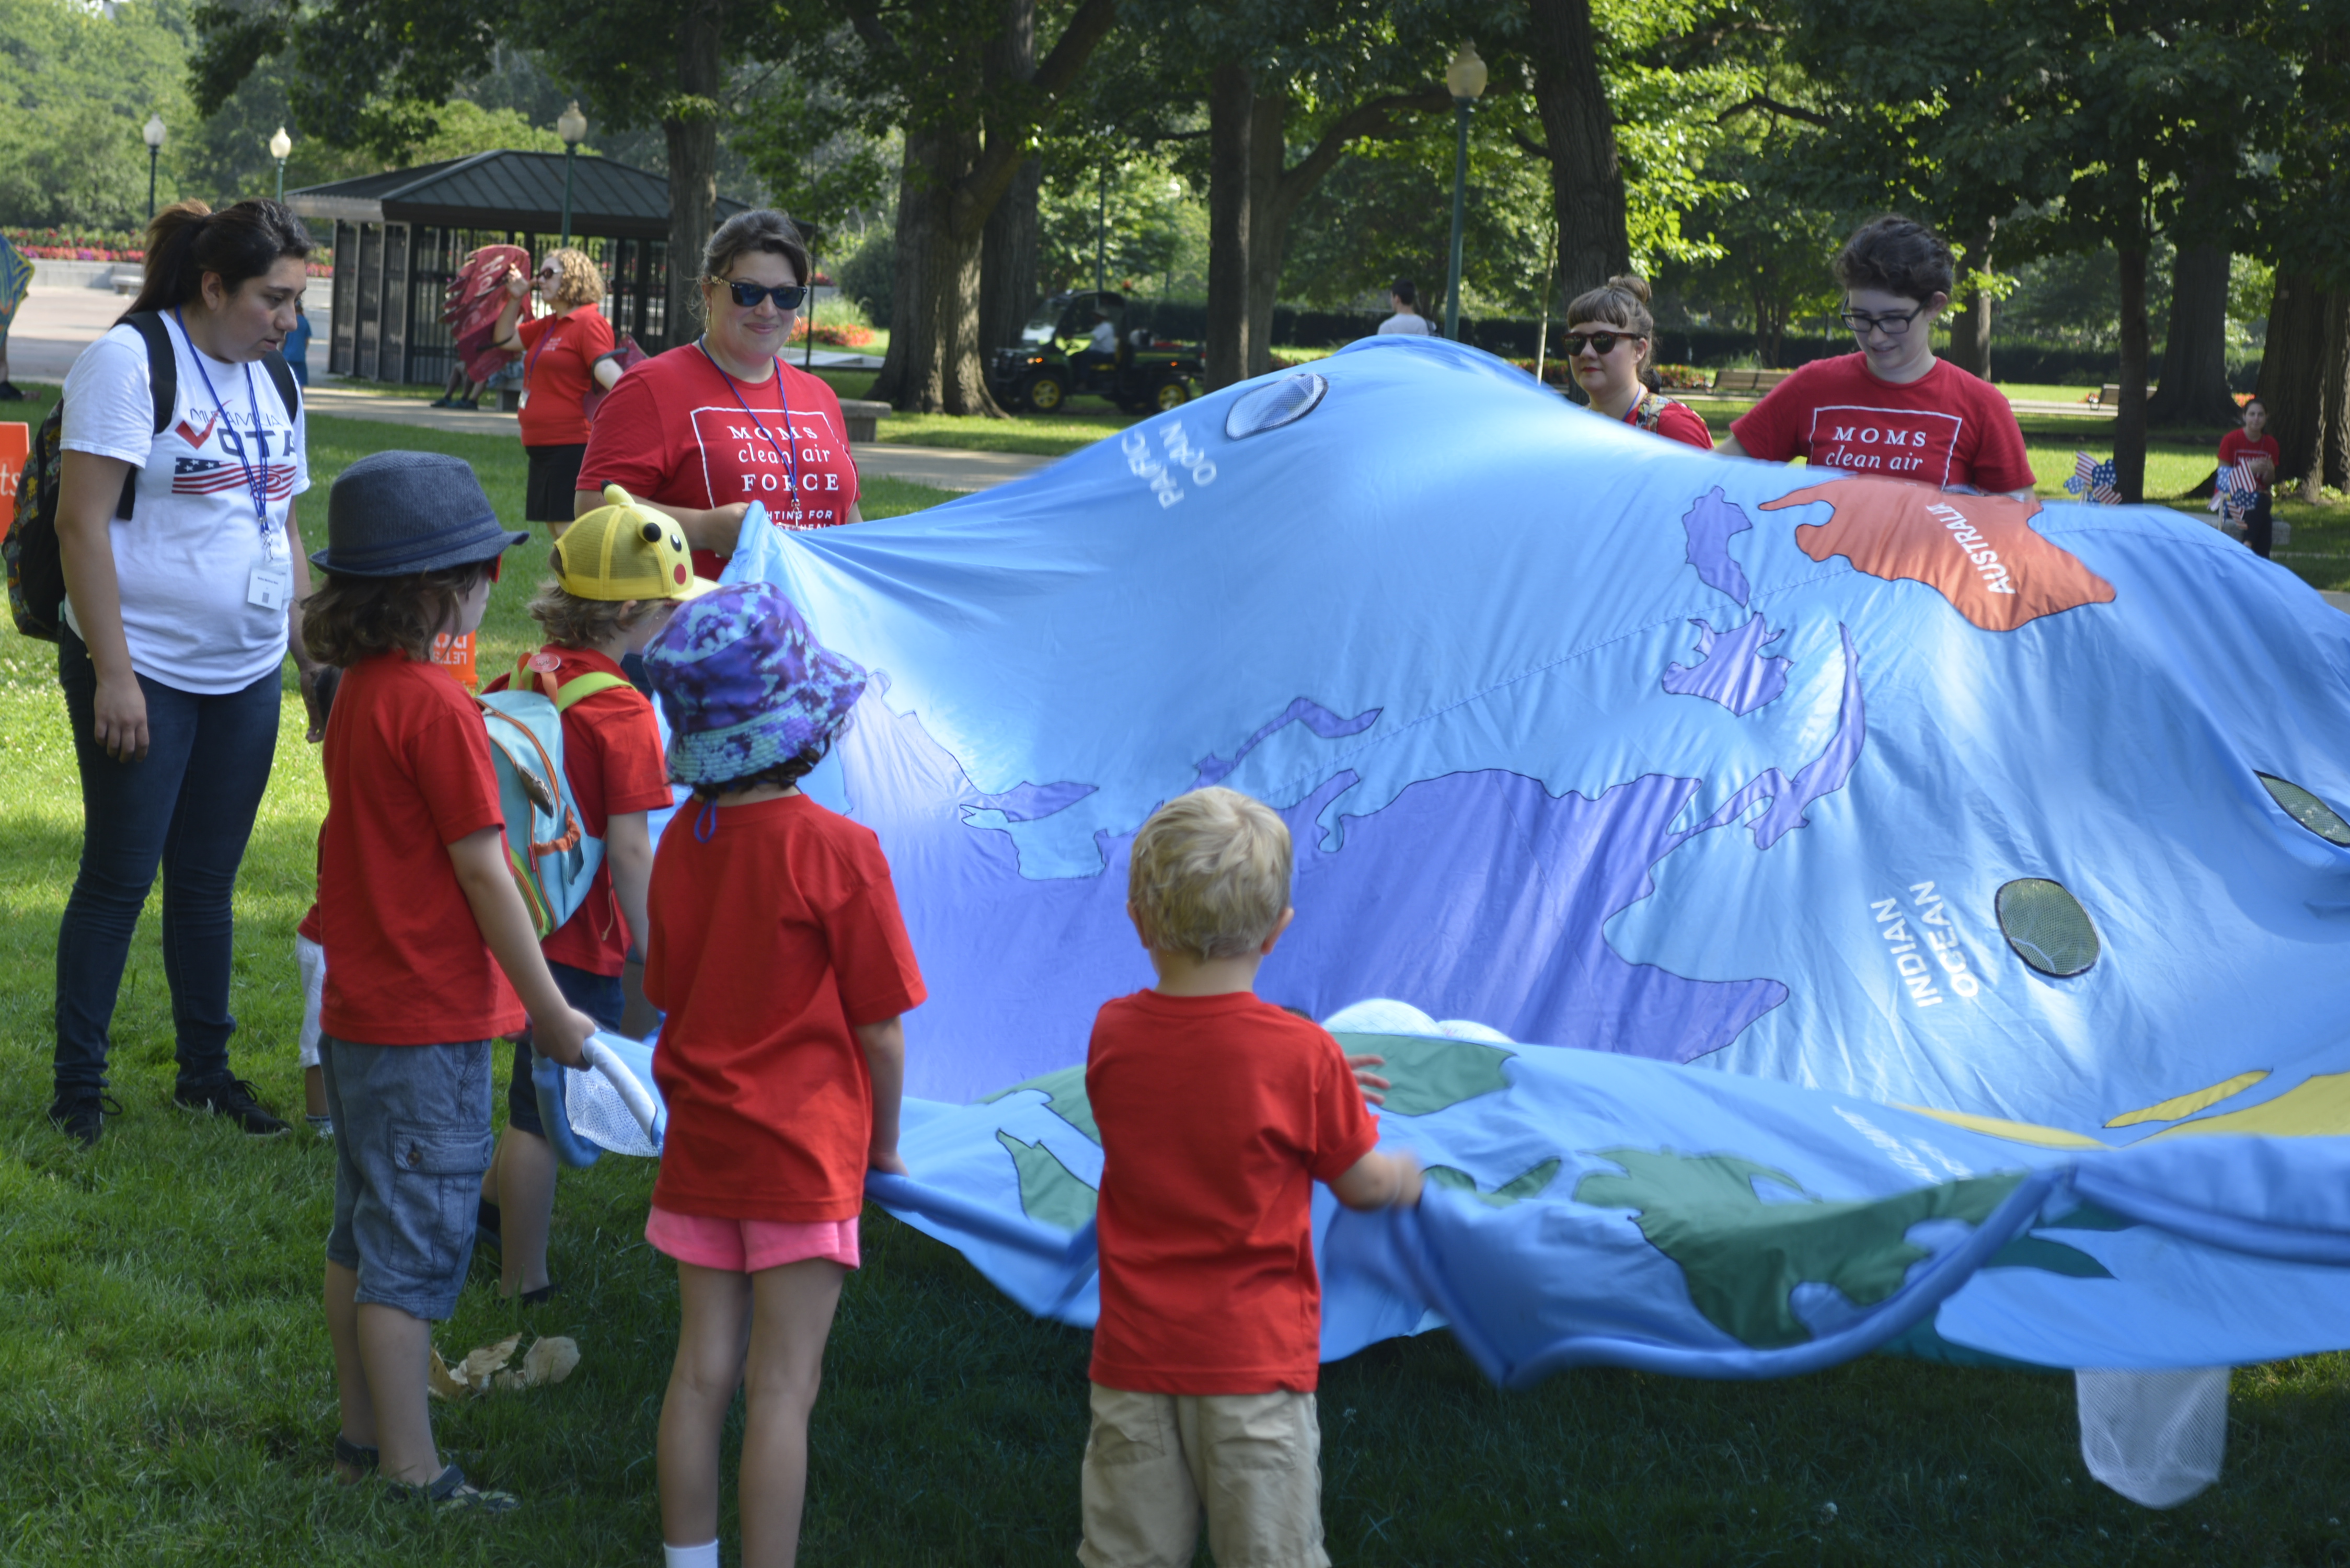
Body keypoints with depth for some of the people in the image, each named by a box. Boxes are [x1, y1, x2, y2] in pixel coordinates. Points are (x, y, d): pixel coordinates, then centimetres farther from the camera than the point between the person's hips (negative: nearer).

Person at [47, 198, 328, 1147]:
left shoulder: (271, 381, 12)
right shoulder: (130, 361, -11)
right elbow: (82, 523, -15)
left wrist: (317, 658, 16)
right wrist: (113, 674, -19)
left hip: (245, 676, 6)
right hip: (144, 672, -6)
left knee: (209, 882, 13)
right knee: (119, 879, 0)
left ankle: (206, 1072, 23)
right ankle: (78, 1091, 10)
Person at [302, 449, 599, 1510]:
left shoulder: (357, 692, 7)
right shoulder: (436, 707, -20)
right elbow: (482, 872, -18)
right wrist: (551, 1011, -11)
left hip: (357, 1012, 9)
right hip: (429, 1025, -9)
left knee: (362, 1231, 17)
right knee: (416, 1250, -2)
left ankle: (362, 1433, 27)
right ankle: (411, 1474, 4)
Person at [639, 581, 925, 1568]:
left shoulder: (683, 840, 1)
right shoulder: (835, 852, -16)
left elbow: (669, 996, 11)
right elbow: (879, 1028, -10)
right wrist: (884, 1143, 5)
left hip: (701, 1145, 6)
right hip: (805, 1153, -6)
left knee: (701, 1372, 13)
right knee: (782, 1389, -1)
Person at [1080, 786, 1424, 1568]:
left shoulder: (1110, 1035, -2)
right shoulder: (1303, 1055, -13)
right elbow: (1362, 1184, -1)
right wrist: (1405, 1176, 22)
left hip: (1134, 1360, 3)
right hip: (1255, 1361, -3)